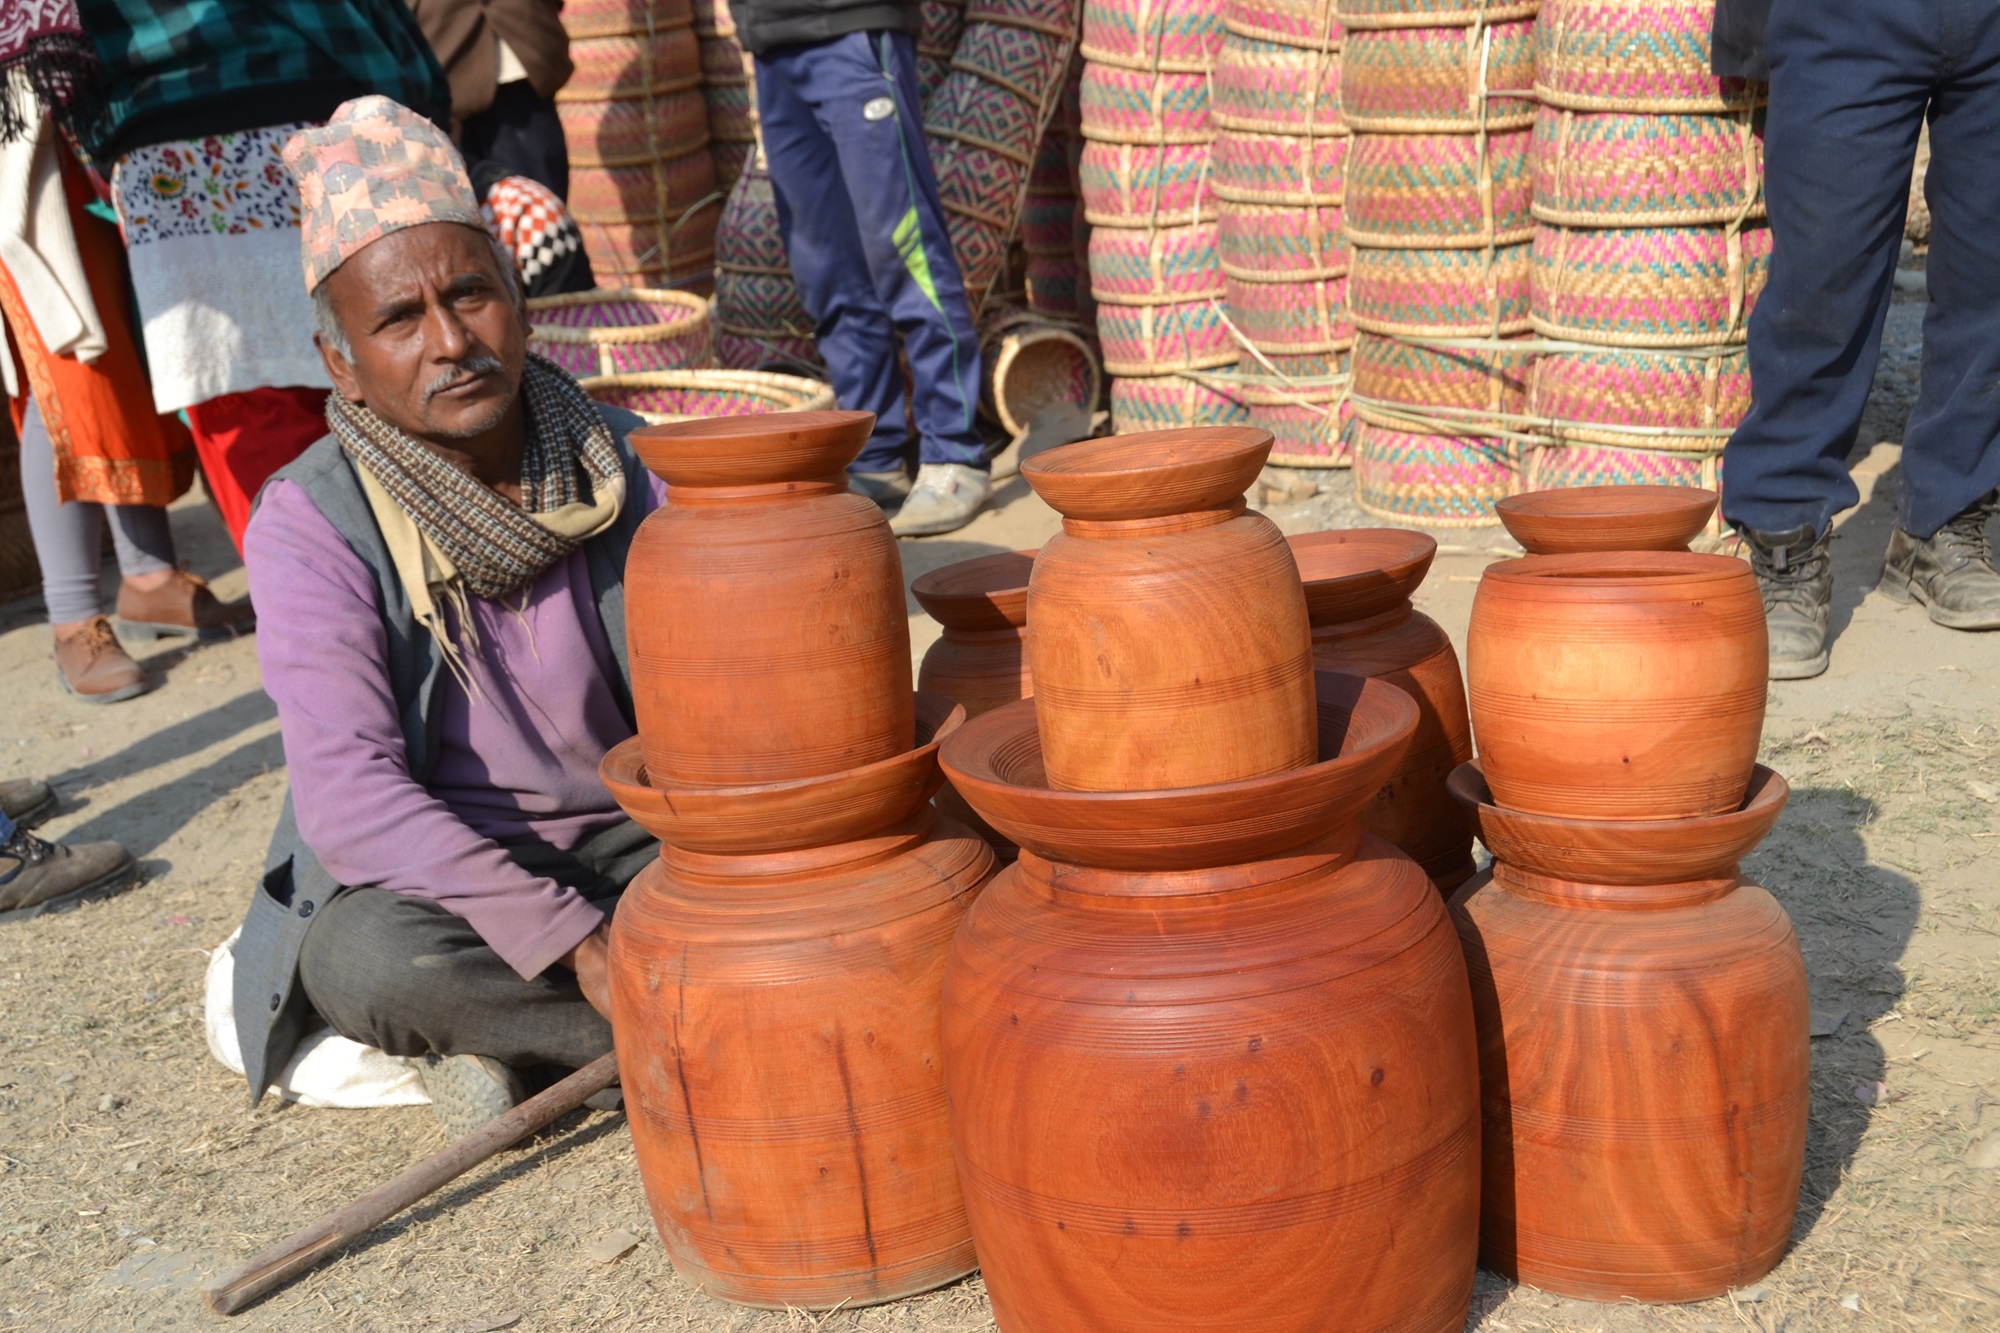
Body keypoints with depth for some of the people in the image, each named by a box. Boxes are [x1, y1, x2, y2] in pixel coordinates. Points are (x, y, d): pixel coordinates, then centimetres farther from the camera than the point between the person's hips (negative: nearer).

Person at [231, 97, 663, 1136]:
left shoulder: (620, 463, -6)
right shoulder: (310, 526, -16)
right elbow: (349, 794, -26)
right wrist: (573, 942, -35)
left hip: (634, 835, 3)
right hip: (432, 864, -2)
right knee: (367, 963, -36)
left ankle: (508, 1036, -15)